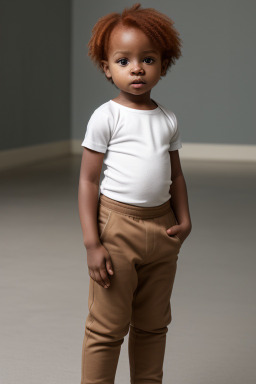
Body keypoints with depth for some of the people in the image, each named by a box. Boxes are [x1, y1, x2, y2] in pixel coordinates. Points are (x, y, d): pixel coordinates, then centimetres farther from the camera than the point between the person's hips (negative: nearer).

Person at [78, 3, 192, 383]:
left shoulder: (168, 119, 7)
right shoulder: (106, 116, -8)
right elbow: (88, 181, -9)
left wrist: (184, 219, 3)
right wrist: (92, 243, -14)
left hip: (162, 229, 5)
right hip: (118, 227, -5)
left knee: (153, 325, 16)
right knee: (107, 328, 2)